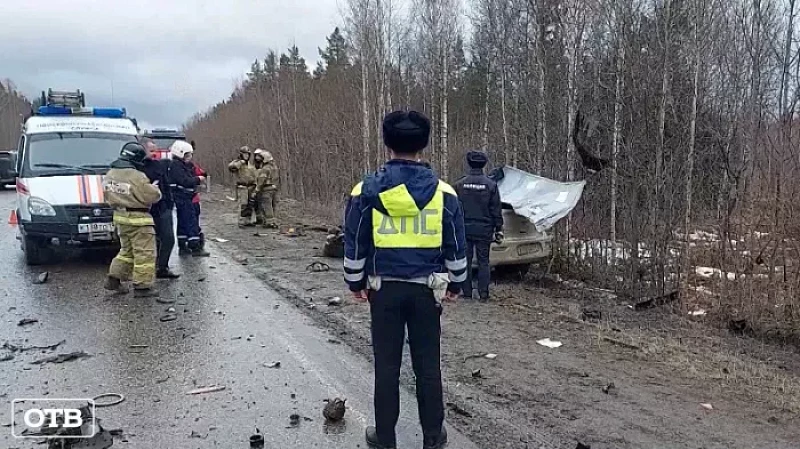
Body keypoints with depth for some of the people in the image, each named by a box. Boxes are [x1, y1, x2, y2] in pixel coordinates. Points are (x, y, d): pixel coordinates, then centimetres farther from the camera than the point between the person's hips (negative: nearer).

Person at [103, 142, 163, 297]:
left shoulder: (110, 175, 8)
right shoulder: (137, 177, -20)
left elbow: (108, 196, 16)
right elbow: (153, 196, -17)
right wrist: (154, 187, 2)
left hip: (119, 217, 9)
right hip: (138, 219, -8)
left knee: (126, 250, 23)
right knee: (145, 253, -1)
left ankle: (113, 278, 22)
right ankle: (142, 287, 1)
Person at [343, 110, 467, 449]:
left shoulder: (366, 190, -7)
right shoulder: (443, 192, -5)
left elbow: (354, 244, 0)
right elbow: (456, 246, 2)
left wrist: (355, 282, 12)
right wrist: (455, 284, 14)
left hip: (384, 288, 0)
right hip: (427, 289, 1)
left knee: (387, 364, 10)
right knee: (428, 364, 11)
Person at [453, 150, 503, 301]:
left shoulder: (459, 184, 0)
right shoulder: (490, 185, -3)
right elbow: (496, 210, -1)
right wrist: (498, 230, 5)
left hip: (465, 228, 1)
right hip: (484, 229, -1)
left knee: (466, 260, 8)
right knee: (483, 261, 5)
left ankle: (467, 292, 11)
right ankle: (483, 294, 3)